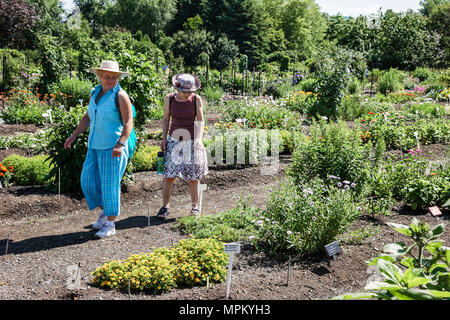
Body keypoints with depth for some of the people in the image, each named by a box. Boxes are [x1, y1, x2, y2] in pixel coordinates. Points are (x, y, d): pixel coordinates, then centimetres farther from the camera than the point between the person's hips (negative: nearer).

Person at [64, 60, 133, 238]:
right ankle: (104, 212, 30)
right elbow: (88, 117, 19)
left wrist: (120, 144, -26)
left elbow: (128, 122, -15)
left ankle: (110, 224, 12)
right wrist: (74, 136, 13)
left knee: (109, 185, -1)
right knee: (88, 181, 9)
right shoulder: (95, 93, 10)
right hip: (94, 147, 7)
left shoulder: (120, 95, -10)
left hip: (113, 148, -7)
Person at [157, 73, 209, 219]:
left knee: (193, 176, 3)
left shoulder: (196, 99, -4)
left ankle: (195, 205, 19)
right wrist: (164, 138, 2)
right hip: (174, 140, 1)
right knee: (168, 175, -6)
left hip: (192, 141, -1)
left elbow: (200, 121, 0)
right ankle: (165, 206, 8)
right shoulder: (169, 98, 0)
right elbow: (166, 119, 9)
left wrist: (199, 138, -13)